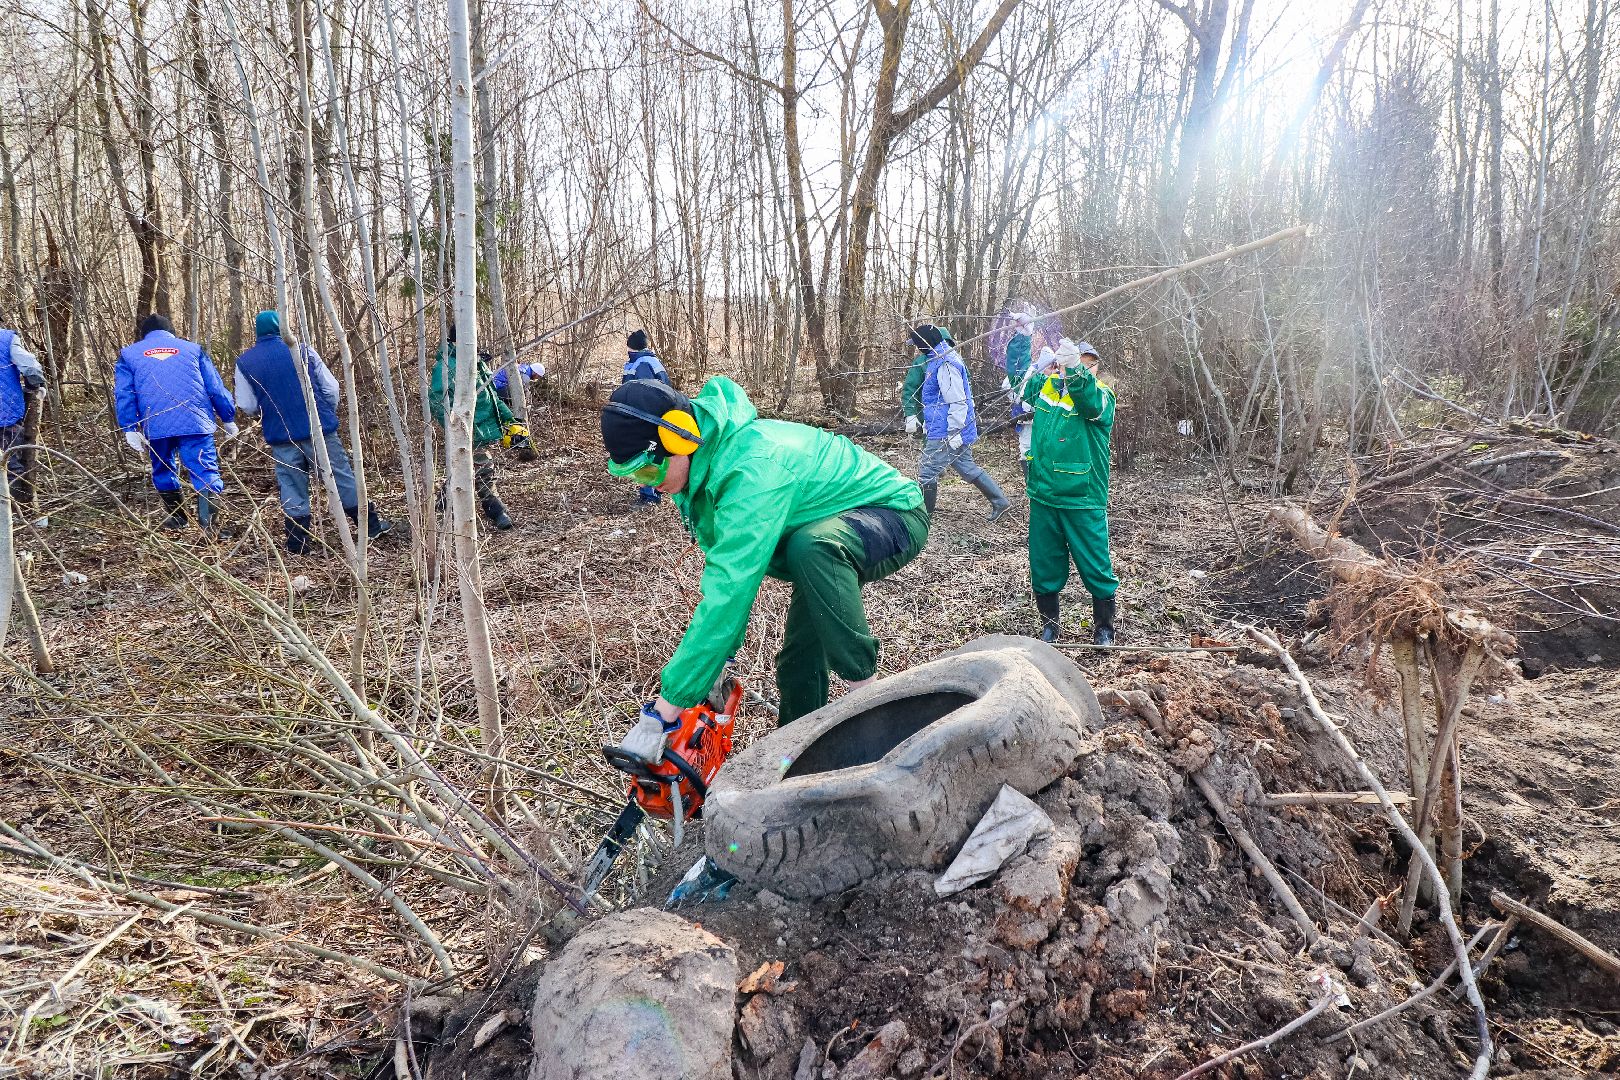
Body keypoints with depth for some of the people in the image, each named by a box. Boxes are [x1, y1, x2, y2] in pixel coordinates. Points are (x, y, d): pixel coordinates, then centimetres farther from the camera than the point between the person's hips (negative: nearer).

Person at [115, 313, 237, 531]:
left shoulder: (129, 354, 17)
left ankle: (178, 518, 32)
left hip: (155, 427, 2)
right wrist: (228, 419, 18)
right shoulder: (192, 348, 16)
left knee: (163, 471, 22)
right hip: (196, 423, -1)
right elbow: (216, 388, 12)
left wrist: (130, 429, 5)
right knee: (206, 471, -6)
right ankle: (210, 526, -20)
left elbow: (123, 395, 7)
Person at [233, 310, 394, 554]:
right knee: (342, 478, 8)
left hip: (280, 437, 1)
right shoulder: (302, 350, 0)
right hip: (318, 429, -1)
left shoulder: (245, 362, 2)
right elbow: (330, 388, 0)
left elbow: (246, 407, 3)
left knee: (292, 487, 9)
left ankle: (298, 543, 10)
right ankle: (370, 524, 15)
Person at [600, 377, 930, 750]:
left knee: (809, 548, -39)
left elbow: (728, 592, -42)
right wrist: (716, 663, 1)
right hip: (826, 532, 9)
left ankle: (866, 687, -26)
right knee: (798, 664, 8)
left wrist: (663, 712, -40)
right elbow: (722, 569, 2)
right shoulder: (707, 461, -8)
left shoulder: (752, 472, -37)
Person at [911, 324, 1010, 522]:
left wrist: (954, 432, -23)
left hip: (945, 433, -11)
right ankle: (1000, 502, 26)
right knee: (968, 468, 19)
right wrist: (928, 422, 26)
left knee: (927, 473, -4)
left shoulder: (945, 364, -20)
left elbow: (957, 401, -23)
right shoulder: (941, 359, 13)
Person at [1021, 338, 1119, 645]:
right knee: (1044, 565, 13)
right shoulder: (1047, 385, 6)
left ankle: (1104, 628, 22)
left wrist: (1073, 368, -45)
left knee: (1096, 567, 4)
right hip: (1043, 496, 4)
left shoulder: (1101, 393, -7)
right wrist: (1040, 368, -9)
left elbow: (1093, 402, -28)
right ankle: (1049, 624, 30)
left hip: (1083, 500, -3)